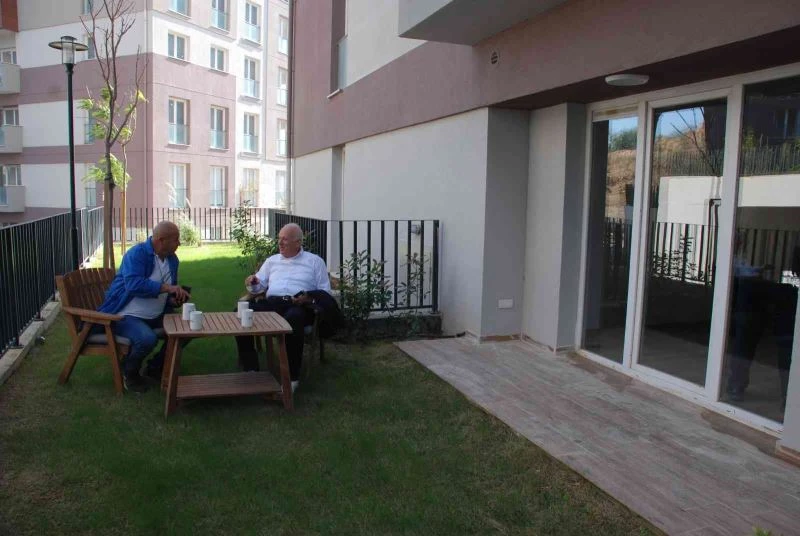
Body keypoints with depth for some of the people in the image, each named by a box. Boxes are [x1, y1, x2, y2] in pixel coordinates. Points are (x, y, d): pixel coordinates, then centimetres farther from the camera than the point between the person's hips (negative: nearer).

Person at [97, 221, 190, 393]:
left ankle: (156, 366, 17)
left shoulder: (172, 259, 6)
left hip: (156, 316, 8)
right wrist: (167, 287, -35)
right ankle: (129, 373, -2)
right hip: (127, 315, -8)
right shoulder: (137, 254, -18)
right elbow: (133, 284, -34)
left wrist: (174, 299, -5)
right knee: (147, 338, -34)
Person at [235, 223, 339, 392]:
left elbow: (325, 292, 9)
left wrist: (310, 298, -11)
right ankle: (250, 369, -19)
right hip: (272, 303, 4)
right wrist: (253, 284, -1)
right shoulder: (272, 260, 27)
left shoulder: (315, 261, 15)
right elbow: (260, 286, 23)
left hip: (299, 307, -4)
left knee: (293, 318, -41)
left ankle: (292, 377, -29)